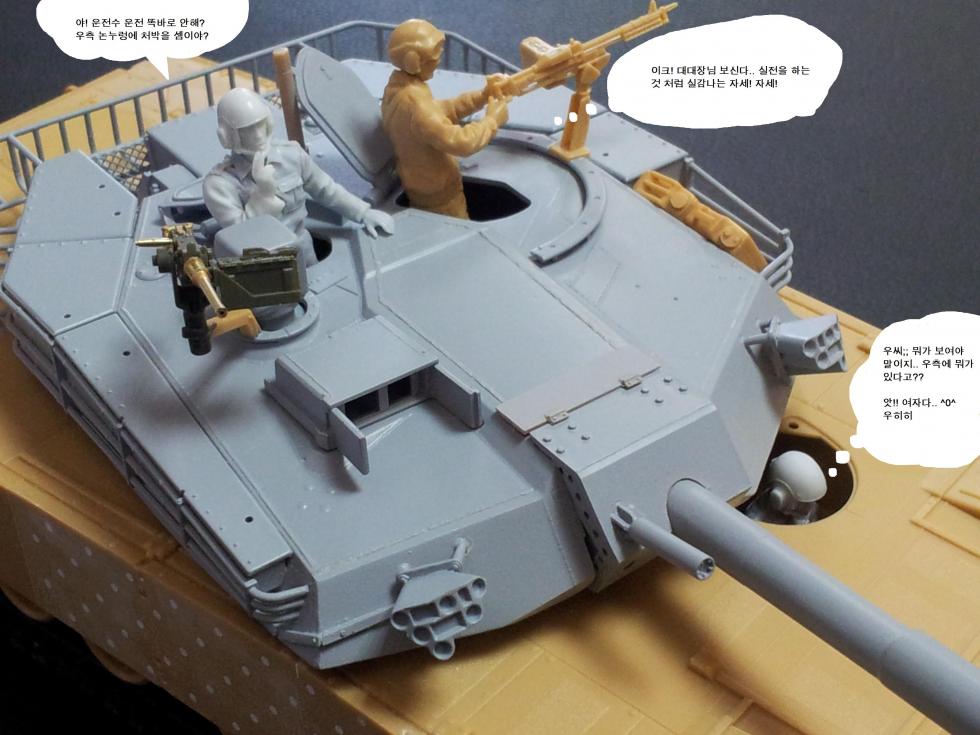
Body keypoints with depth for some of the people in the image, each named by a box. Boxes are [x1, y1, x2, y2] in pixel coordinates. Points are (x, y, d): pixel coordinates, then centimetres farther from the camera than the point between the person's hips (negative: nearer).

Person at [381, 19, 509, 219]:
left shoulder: (399, 86, -3)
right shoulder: (414, 103, -34)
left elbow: (439, 111, 9)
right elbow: (460, 142, -36)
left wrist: (482, 97, -1)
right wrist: (493, 120, -20)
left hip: (423, 184, 9)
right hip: (437, 194, -9)